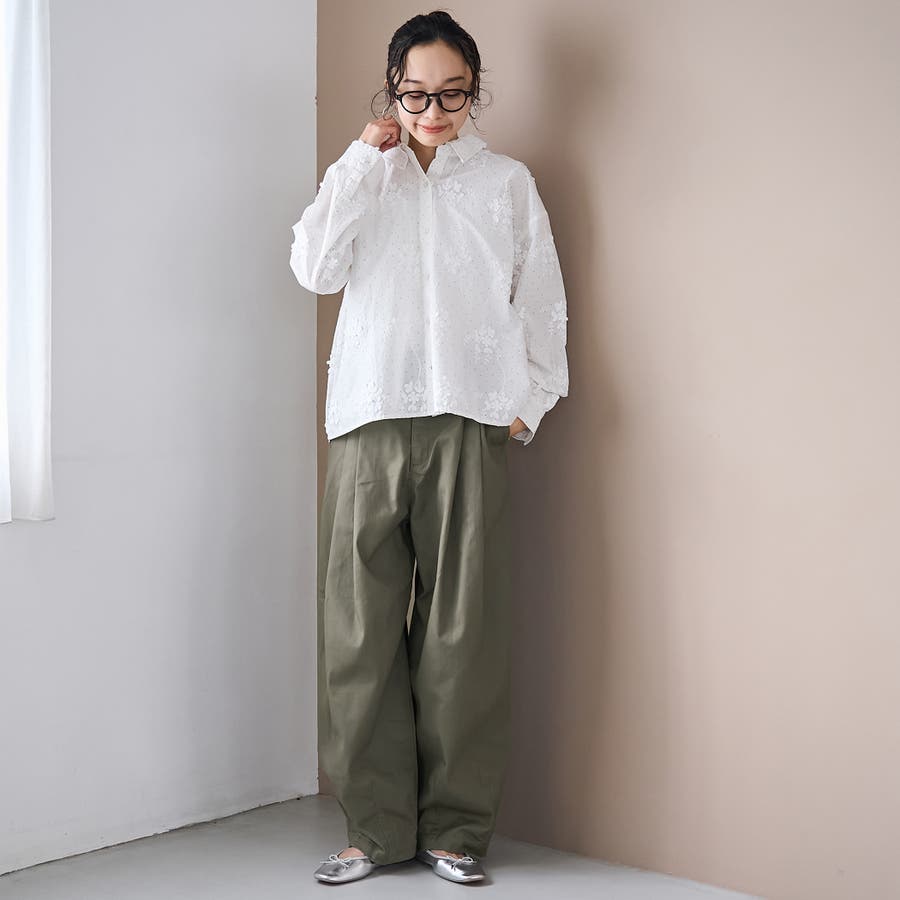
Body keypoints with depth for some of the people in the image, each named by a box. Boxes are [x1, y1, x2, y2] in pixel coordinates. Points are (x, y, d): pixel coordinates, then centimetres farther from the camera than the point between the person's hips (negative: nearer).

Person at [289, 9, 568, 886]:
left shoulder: (506, 182, 15)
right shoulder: (365, 176, 17)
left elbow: (541, 300, 14)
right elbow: (316, 268, 0)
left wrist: (527, 403, 3)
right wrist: (363, 159, 2)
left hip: (467, 424, -1)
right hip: (370, 423, 1)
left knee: (462, 630, -3)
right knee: (360, 626, -3)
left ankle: (455, 825, 8)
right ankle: (377, 824, 7)